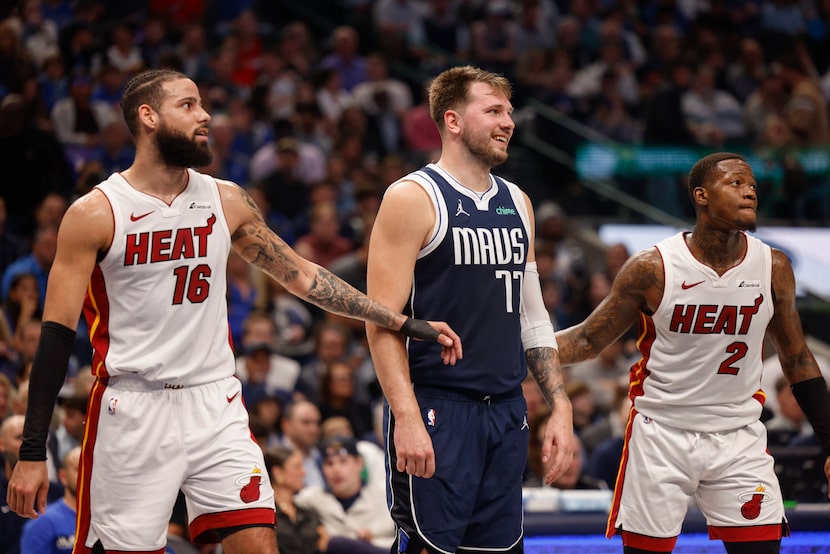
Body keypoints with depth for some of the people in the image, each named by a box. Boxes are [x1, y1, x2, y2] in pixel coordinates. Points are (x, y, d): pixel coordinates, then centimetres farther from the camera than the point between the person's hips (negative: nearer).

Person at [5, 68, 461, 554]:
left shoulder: (226, 201, 7)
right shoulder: (95, 214, -6)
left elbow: (303, 276, 15)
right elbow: (57, 333, -6)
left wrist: (406, 325, 11)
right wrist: (32, 453, -11)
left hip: (216, 405, 4)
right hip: (132, 412, -3)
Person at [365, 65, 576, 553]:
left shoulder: (517, 203, 15)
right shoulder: (413, 198, -6)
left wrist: (561, 407, 12)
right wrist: (406, 418, -21)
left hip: (506, 412, 7)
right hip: (436, 408, -7)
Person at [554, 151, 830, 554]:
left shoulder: (773, 267, -1)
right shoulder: (652, 268, -10)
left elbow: (796, 359, 10)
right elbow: (588, 340, -1)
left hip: (739, 438, 2)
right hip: (662, 433, -2)